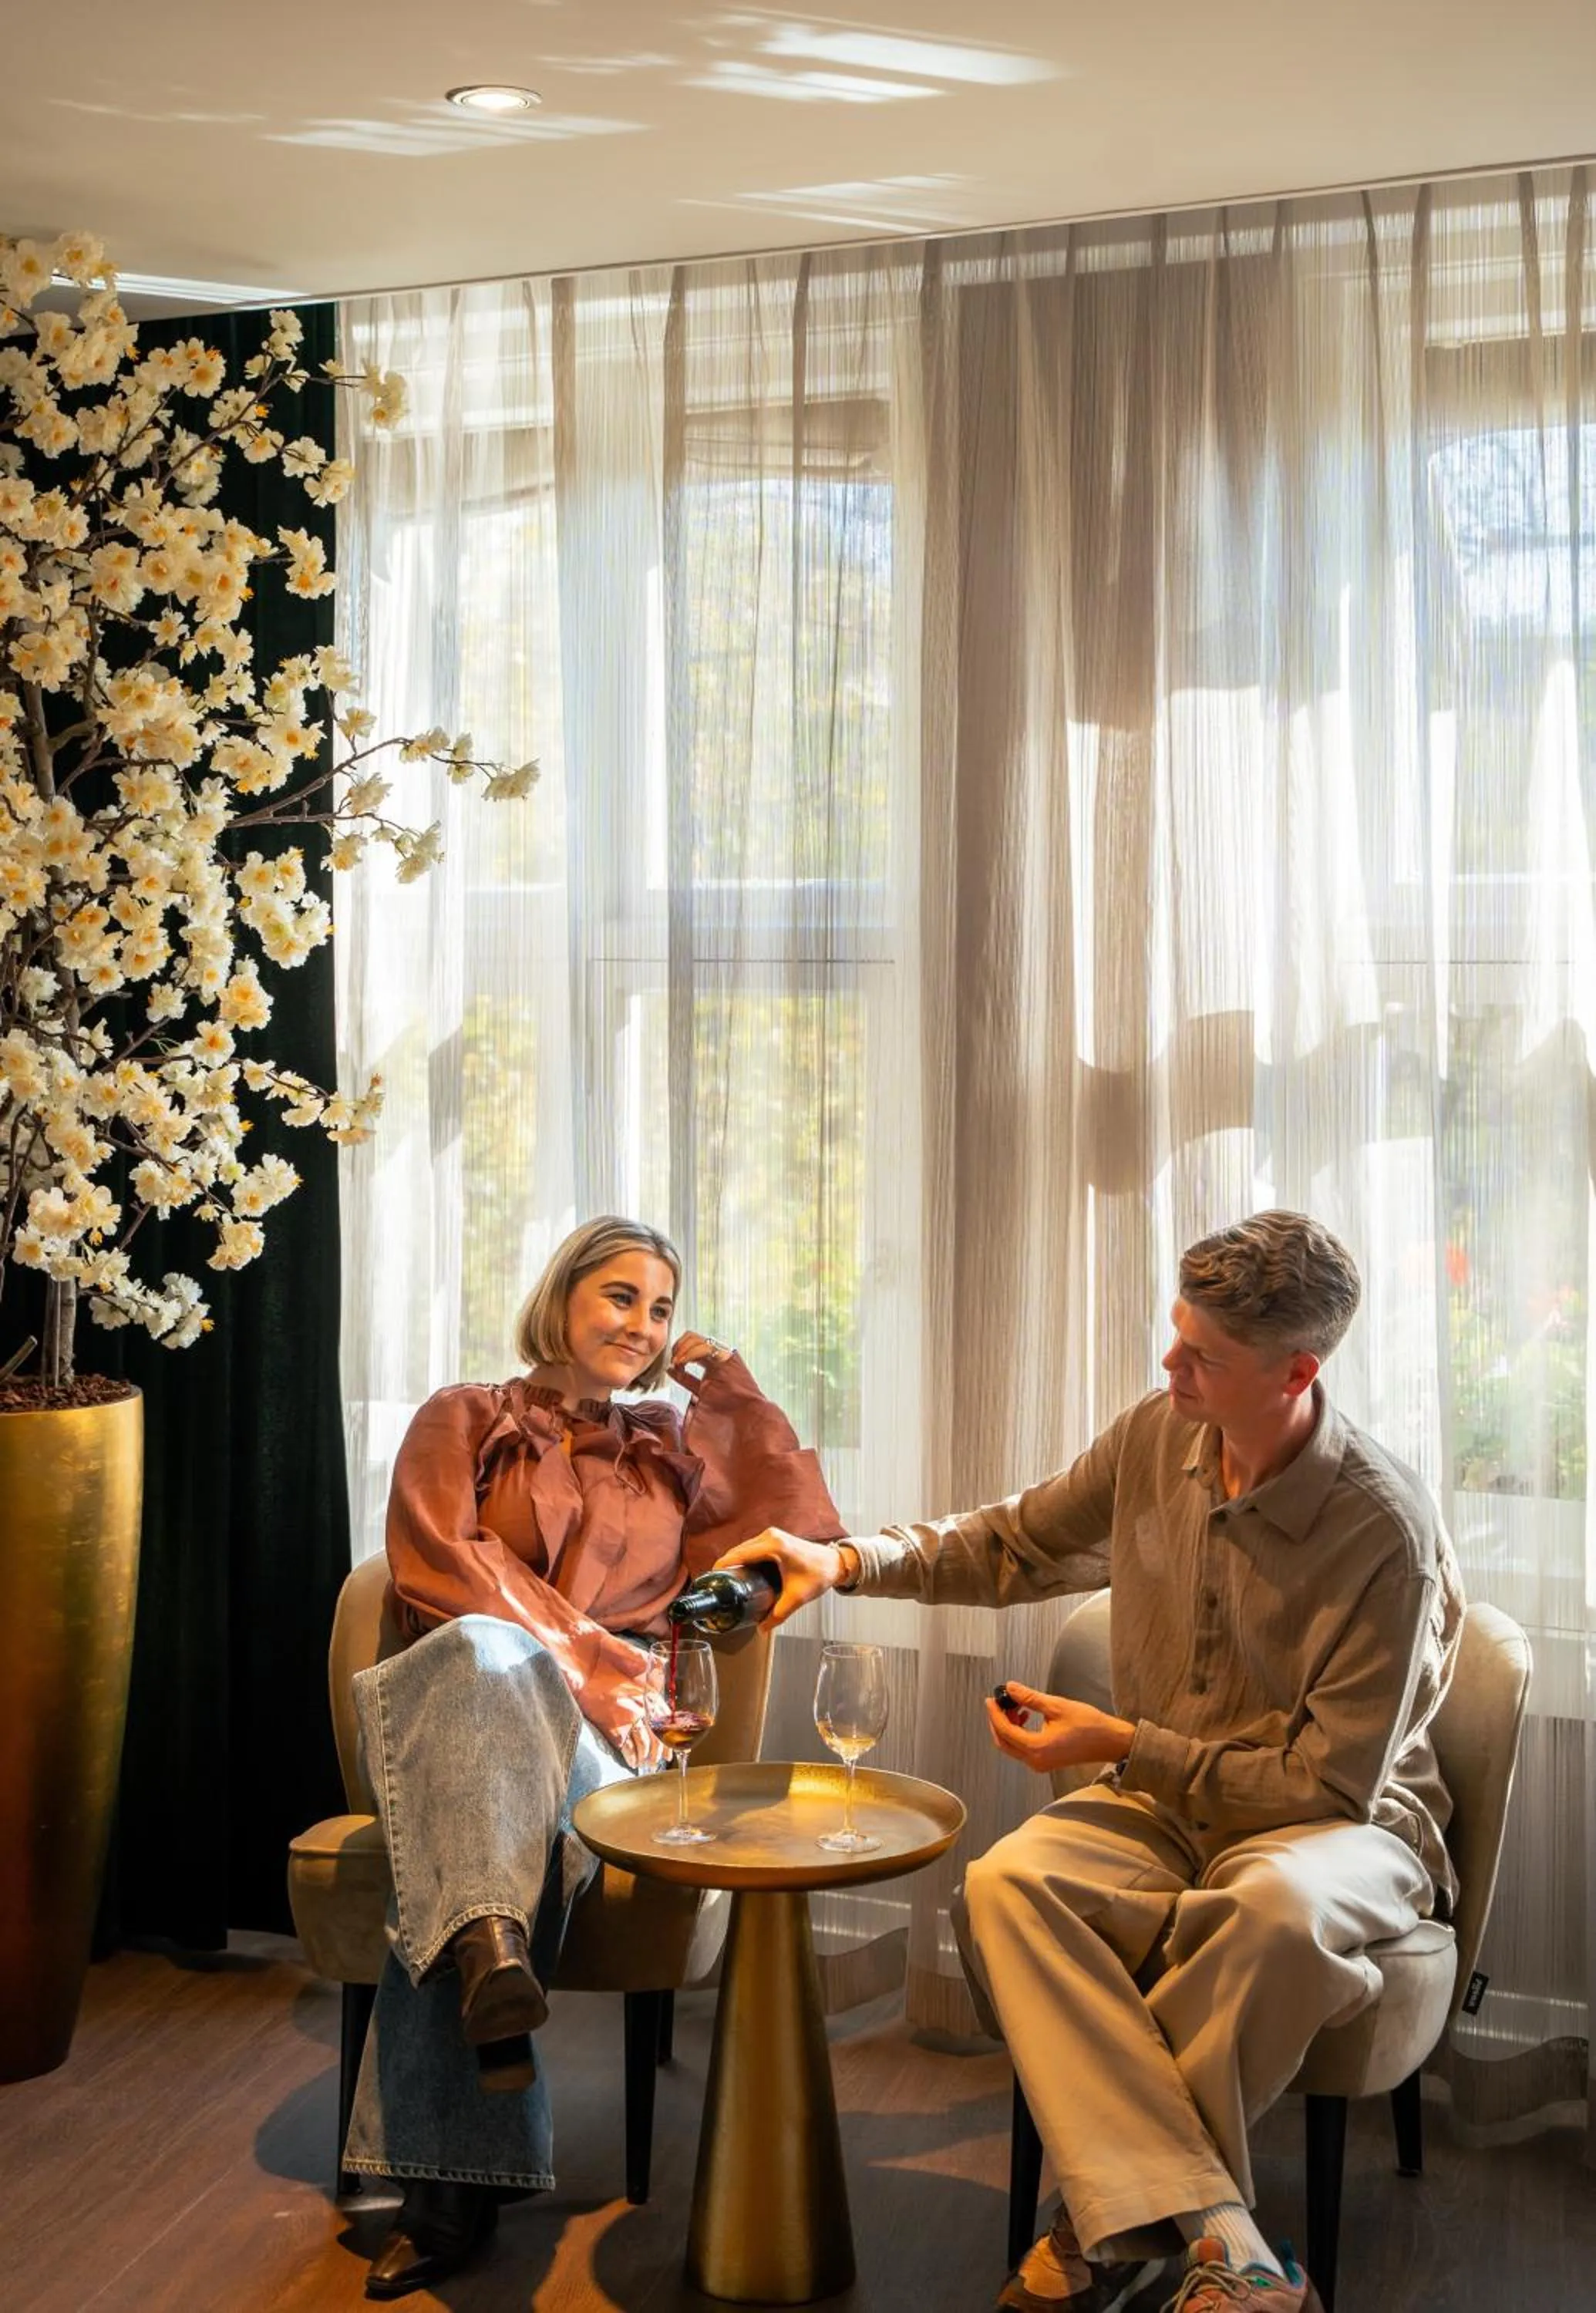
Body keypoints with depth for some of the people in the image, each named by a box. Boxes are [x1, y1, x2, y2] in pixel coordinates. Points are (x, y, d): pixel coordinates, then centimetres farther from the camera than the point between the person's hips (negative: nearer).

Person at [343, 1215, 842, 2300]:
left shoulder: (671, 1447, 27)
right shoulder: (465, 1420, 18)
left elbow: (808, 1524, 19)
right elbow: (435, 1567, 1)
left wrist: (730, 1382, 16)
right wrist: (577, 1660, -11)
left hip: (602, 1735, 1)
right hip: (456, 1704, -1)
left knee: (502, 1794, -36)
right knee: (483, 1652, -40)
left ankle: (451, 2187, -40)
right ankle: (491, 1948, -59)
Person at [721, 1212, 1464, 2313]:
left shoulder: (1385, 1528, -22)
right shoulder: (1158, 1436, -5)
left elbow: (1331, 1781, -18)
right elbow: (1015, 1544, 13)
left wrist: (1122, 1744, -18)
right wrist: (845, 1558, -1)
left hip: (1343, 1820, -5)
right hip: (1164, 1804, 5)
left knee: (1279, 1904, -40)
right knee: (1009, 1881, -27)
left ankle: (1123, 2212, -19)